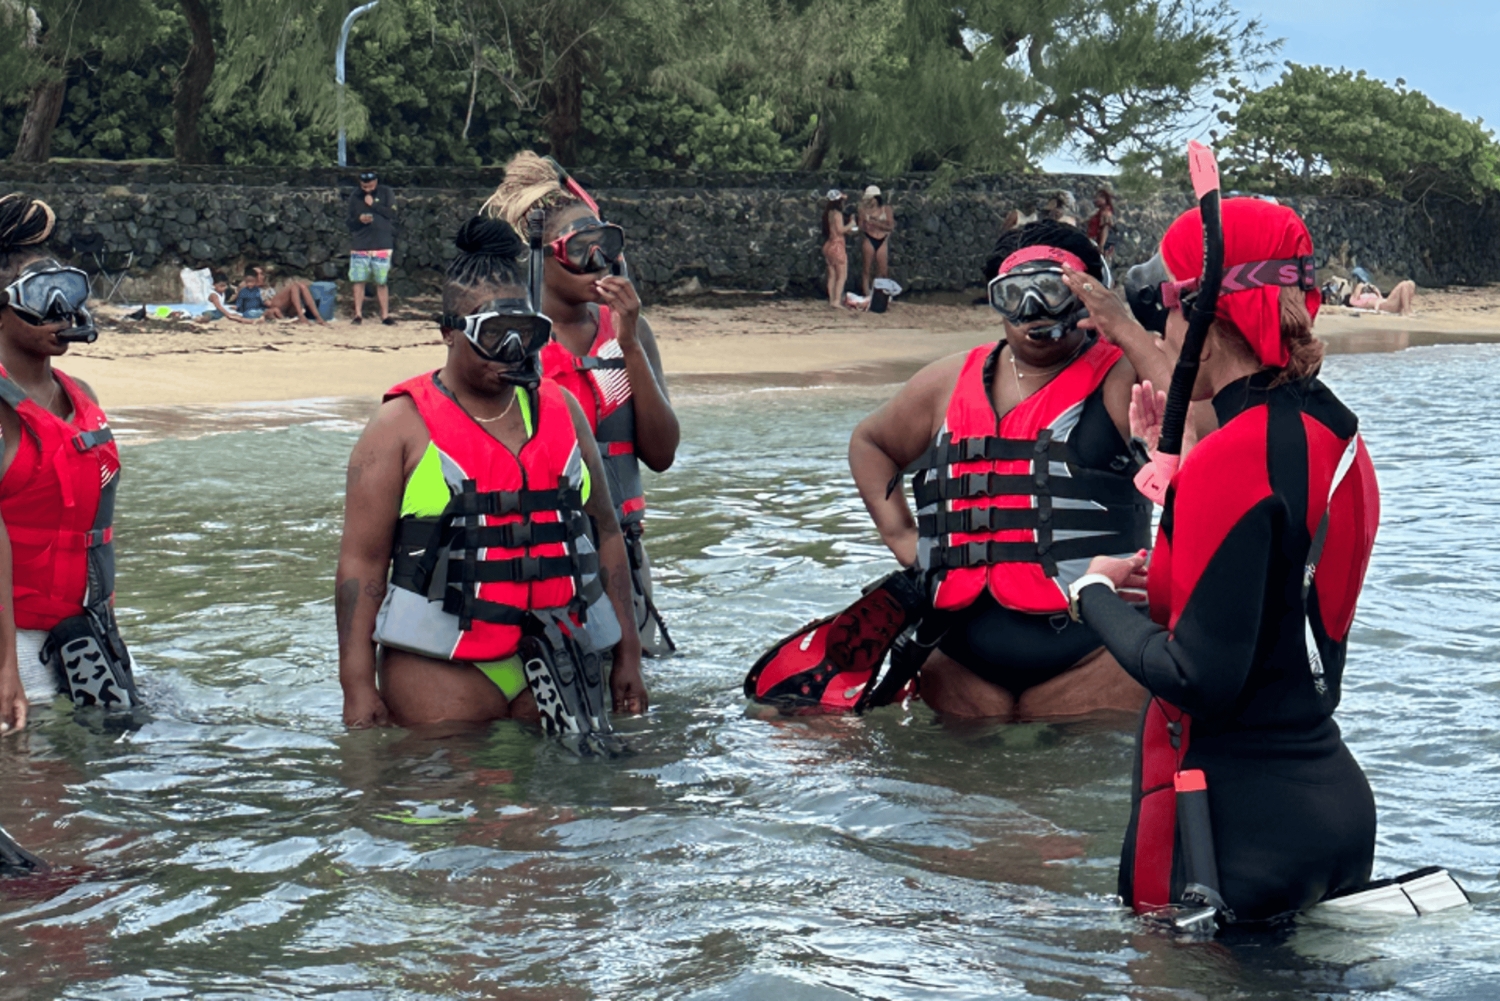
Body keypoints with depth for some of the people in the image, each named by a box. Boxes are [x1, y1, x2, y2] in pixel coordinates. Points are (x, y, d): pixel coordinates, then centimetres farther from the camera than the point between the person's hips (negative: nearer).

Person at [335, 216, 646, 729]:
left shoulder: (560, 408, 14)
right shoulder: (402, 425, 0)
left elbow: (605, 532, 18)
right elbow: (361, 561, -4)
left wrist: (626, 653, 15)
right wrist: (359, 688, -11)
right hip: (443, 667, -4)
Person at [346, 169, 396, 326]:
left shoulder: (385, 193, 3)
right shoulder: (355, 197, 6)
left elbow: (392, 214, -6)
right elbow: (349, 223, 9)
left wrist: (373, 204, -11)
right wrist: (359, 220, -12)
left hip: (382, 245, -1)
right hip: (359, 246, 1)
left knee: (381, 282, 0)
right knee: (359, 280, -1)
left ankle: (385, 314, 5)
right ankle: (358, 314, 4)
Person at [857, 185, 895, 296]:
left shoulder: (886, 209, 3)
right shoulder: (865, 210, 2)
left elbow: (891, 227, -3)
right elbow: (861, 228, 3)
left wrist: (876, 224, -13)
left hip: (882, 241, 1)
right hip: (869, 241, -1)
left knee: (883, 271, -1)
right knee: (868, 270, -3)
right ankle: (867, 295, -2)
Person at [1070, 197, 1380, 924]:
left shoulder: (1234, 459, -19)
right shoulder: (1334, 434, 7)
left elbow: (1200, 679, -22)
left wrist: (1097, 596, -5)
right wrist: (1177, 466, 16)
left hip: (1239, 827, -9)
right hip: (1333, 803, 9)